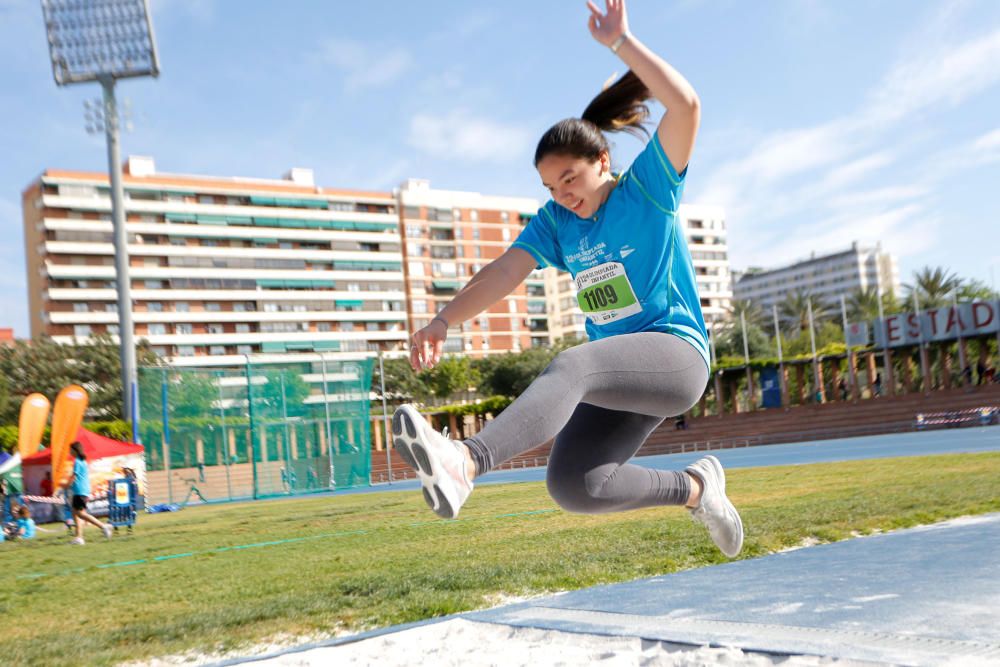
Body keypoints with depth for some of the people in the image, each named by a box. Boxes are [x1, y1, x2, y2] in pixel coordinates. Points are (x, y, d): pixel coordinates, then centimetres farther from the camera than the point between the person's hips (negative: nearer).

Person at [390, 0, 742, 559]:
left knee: (568, 367, -35)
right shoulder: (554, 221, 9)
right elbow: (507, 271, -7)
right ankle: (695, 487, 10)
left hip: (677, 351, -6)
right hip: (621, 376, 6)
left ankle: (465, 462, -57)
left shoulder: (648, 188, -3)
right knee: (574, 487, -12)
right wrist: (444, 321, -22)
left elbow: (686, 105, -18)